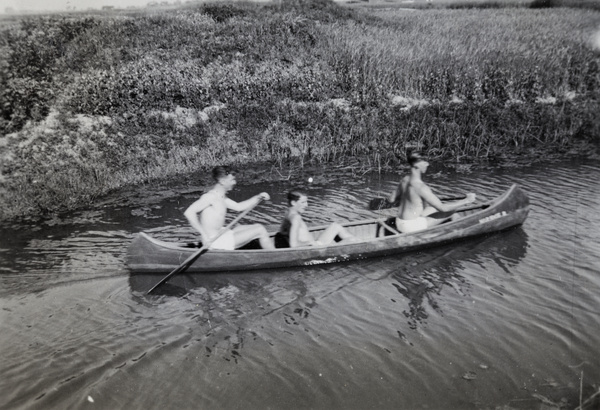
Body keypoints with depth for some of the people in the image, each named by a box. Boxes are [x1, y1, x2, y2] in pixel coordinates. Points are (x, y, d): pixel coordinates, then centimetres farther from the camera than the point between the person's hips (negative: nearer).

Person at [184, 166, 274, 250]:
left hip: (220, 234, 10)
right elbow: (189, 212, -26)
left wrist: (258, 197, 6)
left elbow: (238, 207, 18)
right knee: (260, 230, -5)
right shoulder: (210, 196, -18)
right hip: (216, 243, -10)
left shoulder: (221, 197, 12)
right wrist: (205, 235, -24)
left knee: (257, 227, 17)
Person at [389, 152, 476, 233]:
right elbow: (442, 208, -21)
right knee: (450, 212, 1)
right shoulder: (421, 187, -24)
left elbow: (391, 199, 14)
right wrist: (466, 200, -11)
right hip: (411, 226, -8)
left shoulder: (404, 180, 1)